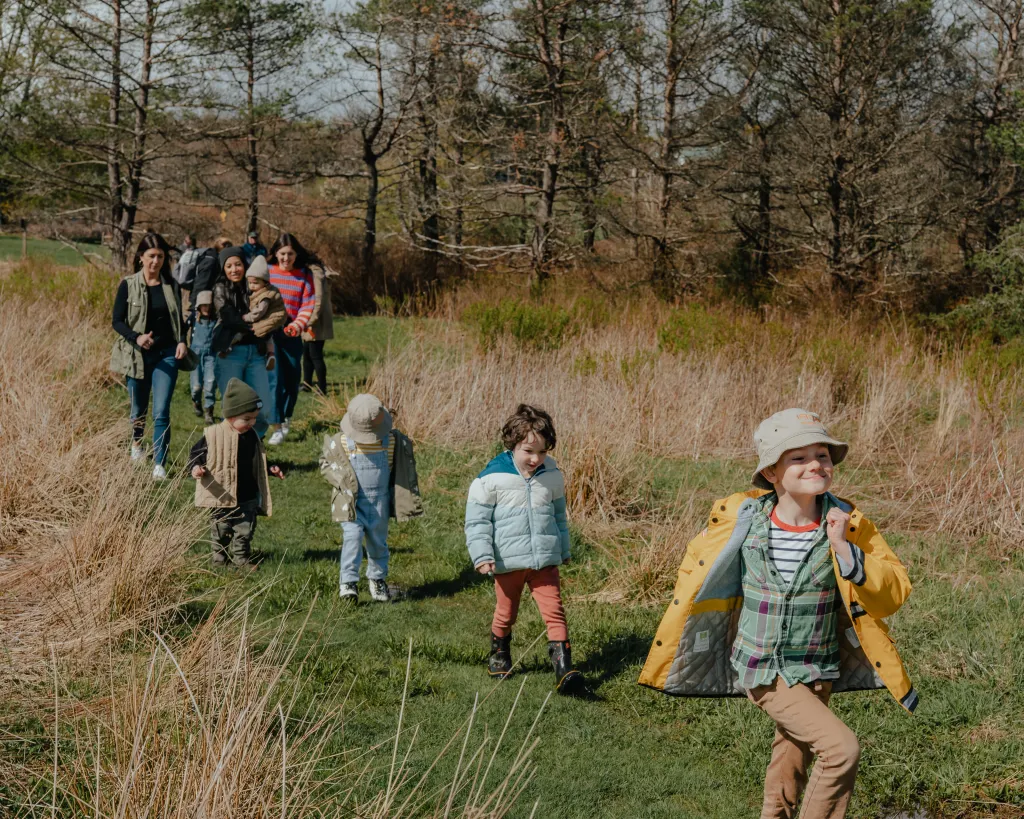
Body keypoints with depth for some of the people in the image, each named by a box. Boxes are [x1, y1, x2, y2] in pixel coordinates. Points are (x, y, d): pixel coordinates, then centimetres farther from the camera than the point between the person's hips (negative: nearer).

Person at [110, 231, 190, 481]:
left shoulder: (171, 286, 5)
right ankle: (136, 443, 46)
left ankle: (160, 465, -11)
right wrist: (136, 337, -21)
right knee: (139, 408, 15)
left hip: (166, 355, 0)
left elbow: (179, 320, 13)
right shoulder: (128, 286, -3)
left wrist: (182, 341, -5)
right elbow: (117, 321, -4)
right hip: (137, 355, 0)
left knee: (161, 411, -11)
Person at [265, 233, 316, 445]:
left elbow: (308, 306, -1)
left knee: (292, 379, 11)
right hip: (269, 332, -2)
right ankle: (277, 427, -10)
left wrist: (297, 325, -17)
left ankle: (286, 418, 33)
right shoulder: (266, 272, 4)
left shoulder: (304, 276, 4)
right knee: (275, 378, -10)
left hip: (291, 334, 2)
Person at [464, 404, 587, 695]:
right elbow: (477, 520, -6)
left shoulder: (552, 475, 2)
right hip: (508, 562, -2)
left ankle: (564, 669, -12)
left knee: (554, 611, -9)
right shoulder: (492, 478, -12)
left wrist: (563, 550, 24)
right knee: (506, 613, 15)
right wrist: (482, 556, -15)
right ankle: (499, 655, 41)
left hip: (545, 560, 2)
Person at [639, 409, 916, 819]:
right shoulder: (741, 519, -12)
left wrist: (844, 551, -26)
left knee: (790, 770, 19)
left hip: (819, 671, 3)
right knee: (842, 748, -19)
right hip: (763, 671, -3)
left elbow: (894, 590, -14)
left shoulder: (847, 523, -10)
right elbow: (698, 565, 8)